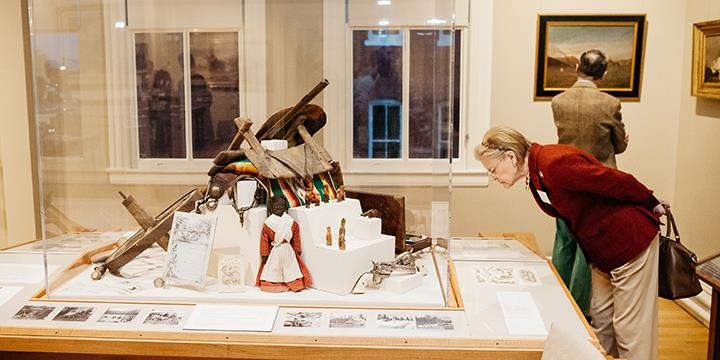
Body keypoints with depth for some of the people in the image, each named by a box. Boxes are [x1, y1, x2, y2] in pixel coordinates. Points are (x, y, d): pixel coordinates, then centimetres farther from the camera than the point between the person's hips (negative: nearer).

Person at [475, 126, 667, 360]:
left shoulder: (556, 164, -29)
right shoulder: (535, 176, 1)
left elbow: (618, 182, -23)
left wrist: (652, 204, -9)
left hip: (630, 240, -9)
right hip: (601, 249, 9)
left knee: (630, 327, -1)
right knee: (600, 319, 16)